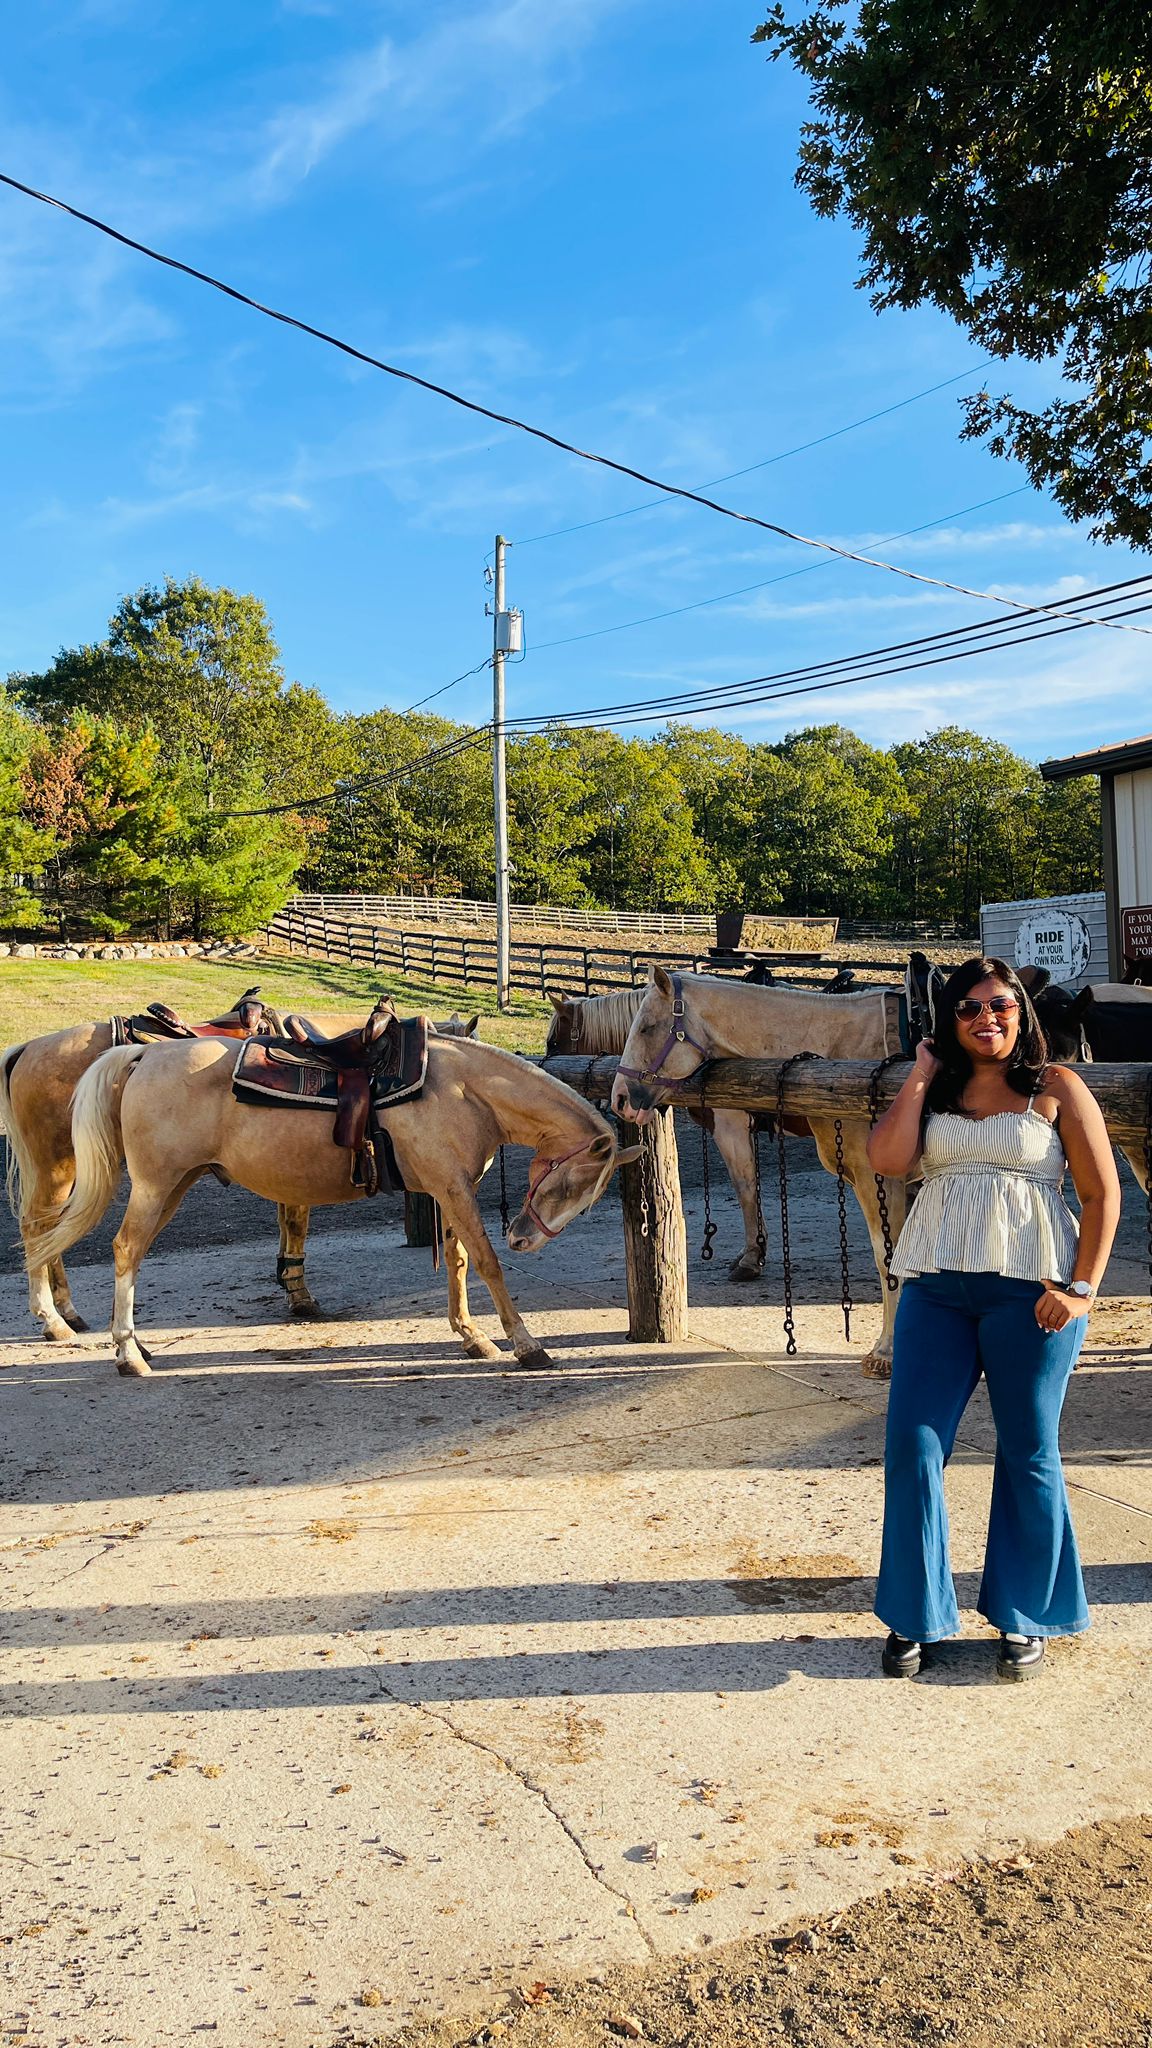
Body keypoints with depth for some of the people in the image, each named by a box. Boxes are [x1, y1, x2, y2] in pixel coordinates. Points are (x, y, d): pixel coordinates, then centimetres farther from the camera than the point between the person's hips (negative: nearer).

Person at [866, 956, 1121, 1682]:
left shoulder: (1057, 1089, 3)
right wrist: (920, 1076, 0)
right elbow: (888, 1159, -5)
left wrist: (1082, 1288, -9)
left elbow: (1103, 1194, -1)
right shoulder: (934, 1093, 12)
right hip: (936, 1289, 3)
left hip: (1030, 1291, -3)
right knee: (911, 1448, 1)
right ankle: (915, 1616, 18)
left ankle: (1027, 1618, 25)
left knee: (1028, 1454, 8)